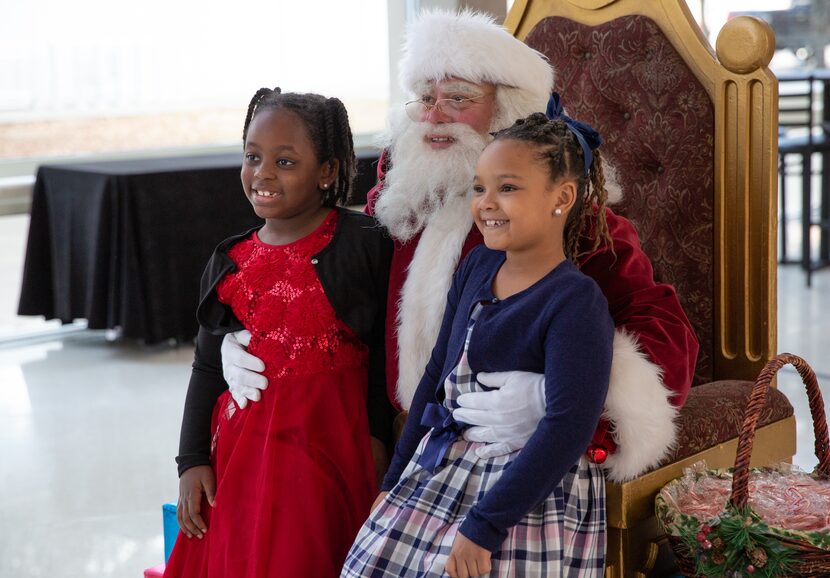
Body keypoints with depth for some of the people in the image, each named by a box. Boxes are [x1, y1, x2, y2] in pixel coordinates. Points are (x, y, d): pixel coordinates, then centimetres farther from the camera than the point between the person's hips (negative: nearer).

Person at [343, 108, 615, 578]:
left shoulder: (577, 301, -17)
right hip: (436, 475, 7)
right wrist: (395, 480, 14)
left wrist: (483, 525, -23)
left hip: (529, 494, -7)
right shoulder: (477, 266, 5)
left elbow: (568, 429, -23)